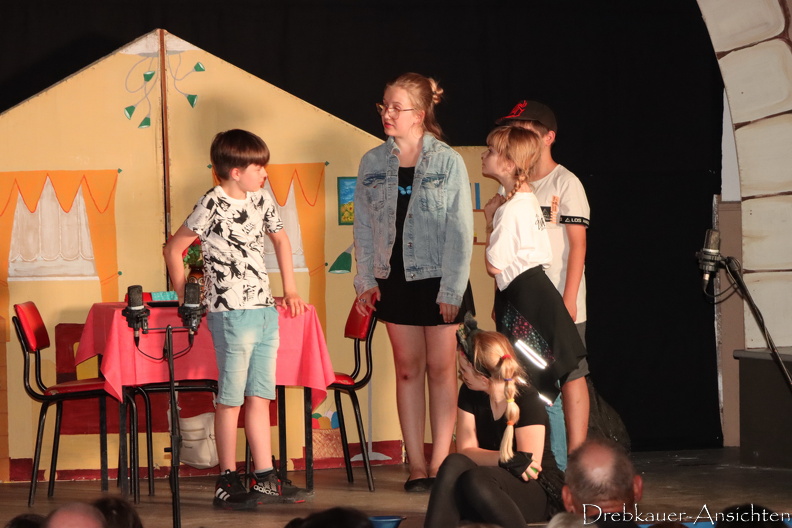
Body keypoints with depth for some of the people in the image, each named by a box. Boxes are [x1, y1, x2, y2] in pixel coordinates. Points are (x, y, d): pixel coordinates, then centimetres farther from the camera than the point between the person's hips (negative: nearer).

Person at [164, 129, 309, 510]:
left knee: (260, 398, 11)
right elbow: (173, 248, -8)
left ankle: (265, 479, 15)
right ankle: (227, 482, 6)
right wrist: (184, 298, -5)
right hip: (231, 313, -7)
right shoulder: (213, 204, -12)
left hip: (265, 311, 7)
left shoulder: (261, 200, 9)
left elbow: (280, 238, 26)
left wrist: (290, 289, 22)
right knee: (231, 399, -1)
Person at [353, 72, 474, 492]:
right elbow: (363, 226, 8)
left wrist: (452, 289, -13)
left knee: (440, 368, 2)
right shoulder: (372, 164, 3)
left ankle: (441, 462, 7)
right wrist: (365, 280, 0)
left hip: (437, 279, -3)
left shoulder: (448, 162, -7)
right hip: (394, 279, 3)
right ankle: (416, 465, 10)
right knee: (407, 368, 6)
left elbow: (460, 230, -8)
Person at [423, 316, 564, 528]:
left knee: (477, 480, -36)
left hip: (540, 493, -5)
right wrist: (506, 459, -23)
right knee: (454, 464, -28)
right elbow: (465, 451, -7)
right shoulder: (470, 394, 2)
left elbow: (530, 470, -15)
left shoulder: (528, 402, -15)